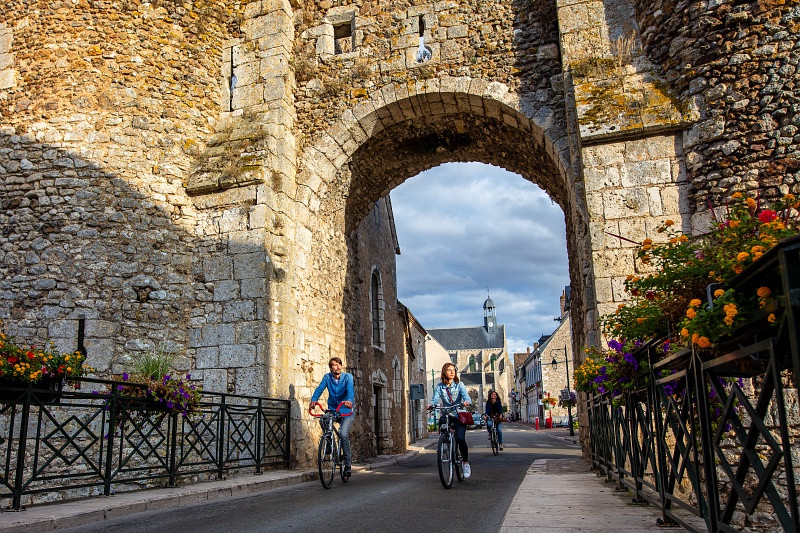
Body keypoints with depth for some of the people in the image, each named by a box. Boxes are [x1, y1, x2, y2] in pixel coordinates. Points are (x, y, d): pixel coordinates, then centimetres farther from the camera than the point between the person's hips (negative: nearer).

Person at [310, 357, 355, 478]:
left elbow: (350, 389, -27)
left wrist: (350, 400, -48)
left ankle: (347, 464, -4)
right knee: (322, 420, -26)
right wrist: (313, 400, -35)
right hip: (332, 409, 3)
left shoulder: (348, 376, -10)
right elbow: (320, 389, -15)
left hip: (347, 411, -3)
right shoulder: (327, 377, -2)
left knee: (343, 434, -20)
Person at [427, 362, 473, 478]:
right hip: (446, 414, 2)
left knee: (460, 438, -18)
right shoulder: (439, 386, 4)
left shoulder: (459, 385, 0)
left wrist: (466, 401, -40)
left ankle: (466, 463, 1)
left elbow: (465, 395, -16)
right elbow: (435, 398, -9)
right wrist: (431, 404, -32)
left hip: (459, 415, -2)